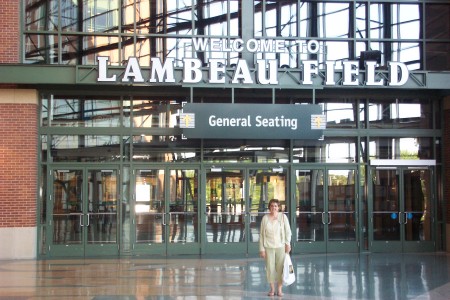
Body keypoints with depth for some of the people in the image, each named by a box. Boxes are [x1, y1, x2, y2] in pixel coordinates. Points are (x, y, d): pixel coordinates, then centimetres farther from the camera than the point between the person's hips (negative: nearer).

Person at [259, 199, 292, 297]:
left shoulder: (283, 217, -1)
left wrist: (287, 243, -10)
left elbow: (287, 231, 0)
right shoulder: (265, 218, 0)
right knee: (270, 268, 3)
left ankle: (279, 289, 14)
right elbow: (262, 234, 3)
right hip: (268, 247, 1)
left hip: (280, 246, 0)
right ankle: (272, 288, 17)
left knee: (280, 268, 1)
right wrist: (262, 249, 0)